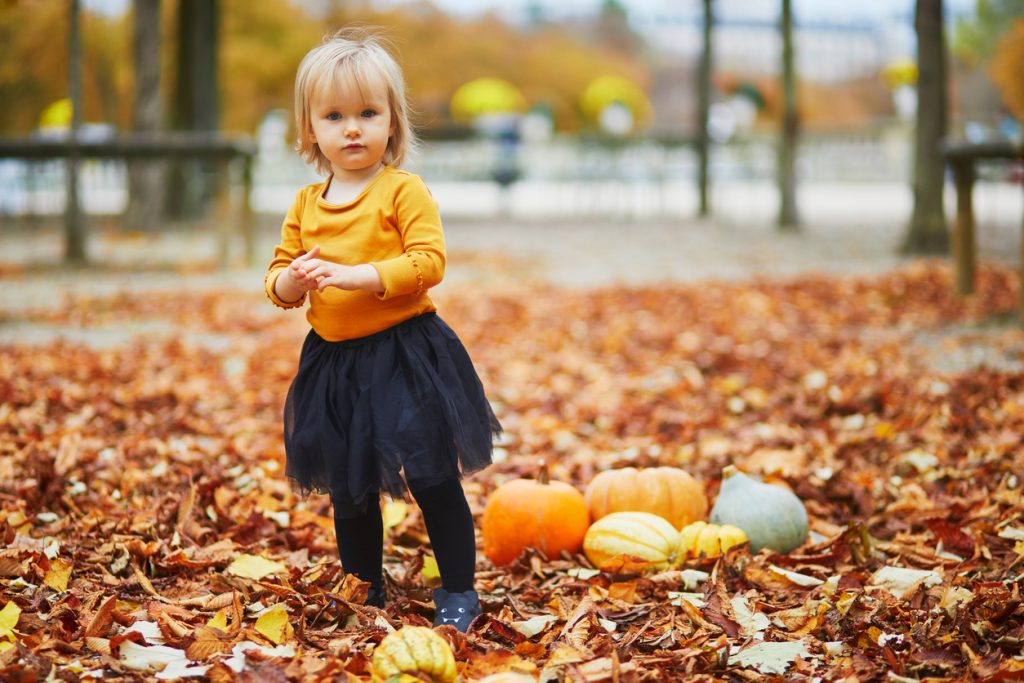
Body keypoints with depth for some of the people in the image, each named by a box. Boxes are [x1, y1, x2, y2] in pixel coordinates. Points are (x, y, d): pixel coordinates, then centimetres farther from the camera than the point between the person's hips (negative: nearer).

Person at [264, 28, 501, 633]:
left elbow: (429, 261, -19)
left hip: (404, 353, -5)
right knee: (349, 490, 14)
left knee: (432, 477, -1)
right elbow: (278, 276, 13)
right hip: (334, 362, 5)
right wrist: (292, 281, -11)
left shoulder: (405, 191, -8)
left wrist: (357, 275, -27)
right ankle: (363, 593, 31)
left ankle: (459, 591, 13)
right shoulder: (306, 205, 8)